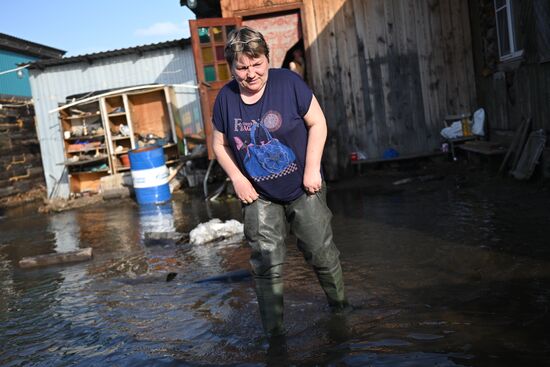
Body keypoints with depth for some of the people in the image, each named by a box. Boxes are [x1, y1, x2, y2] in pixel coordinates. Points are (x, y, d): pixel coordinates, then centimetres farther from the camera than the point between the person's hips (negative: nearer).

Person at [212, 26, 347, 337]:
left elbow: (317, 123, -9)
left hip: (303, 190, -1)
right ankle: (274, 333, 15)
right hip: (259, 196, 2)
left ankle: (341, 308, 37)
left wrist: (312, 169, -13)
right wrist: (238, 178, -7)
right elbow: (220, 143, 5)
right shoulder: (226, 98, -6)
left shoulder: (287, 82, -14)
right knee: (266, 266, 2)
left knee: (322, 253, 11)